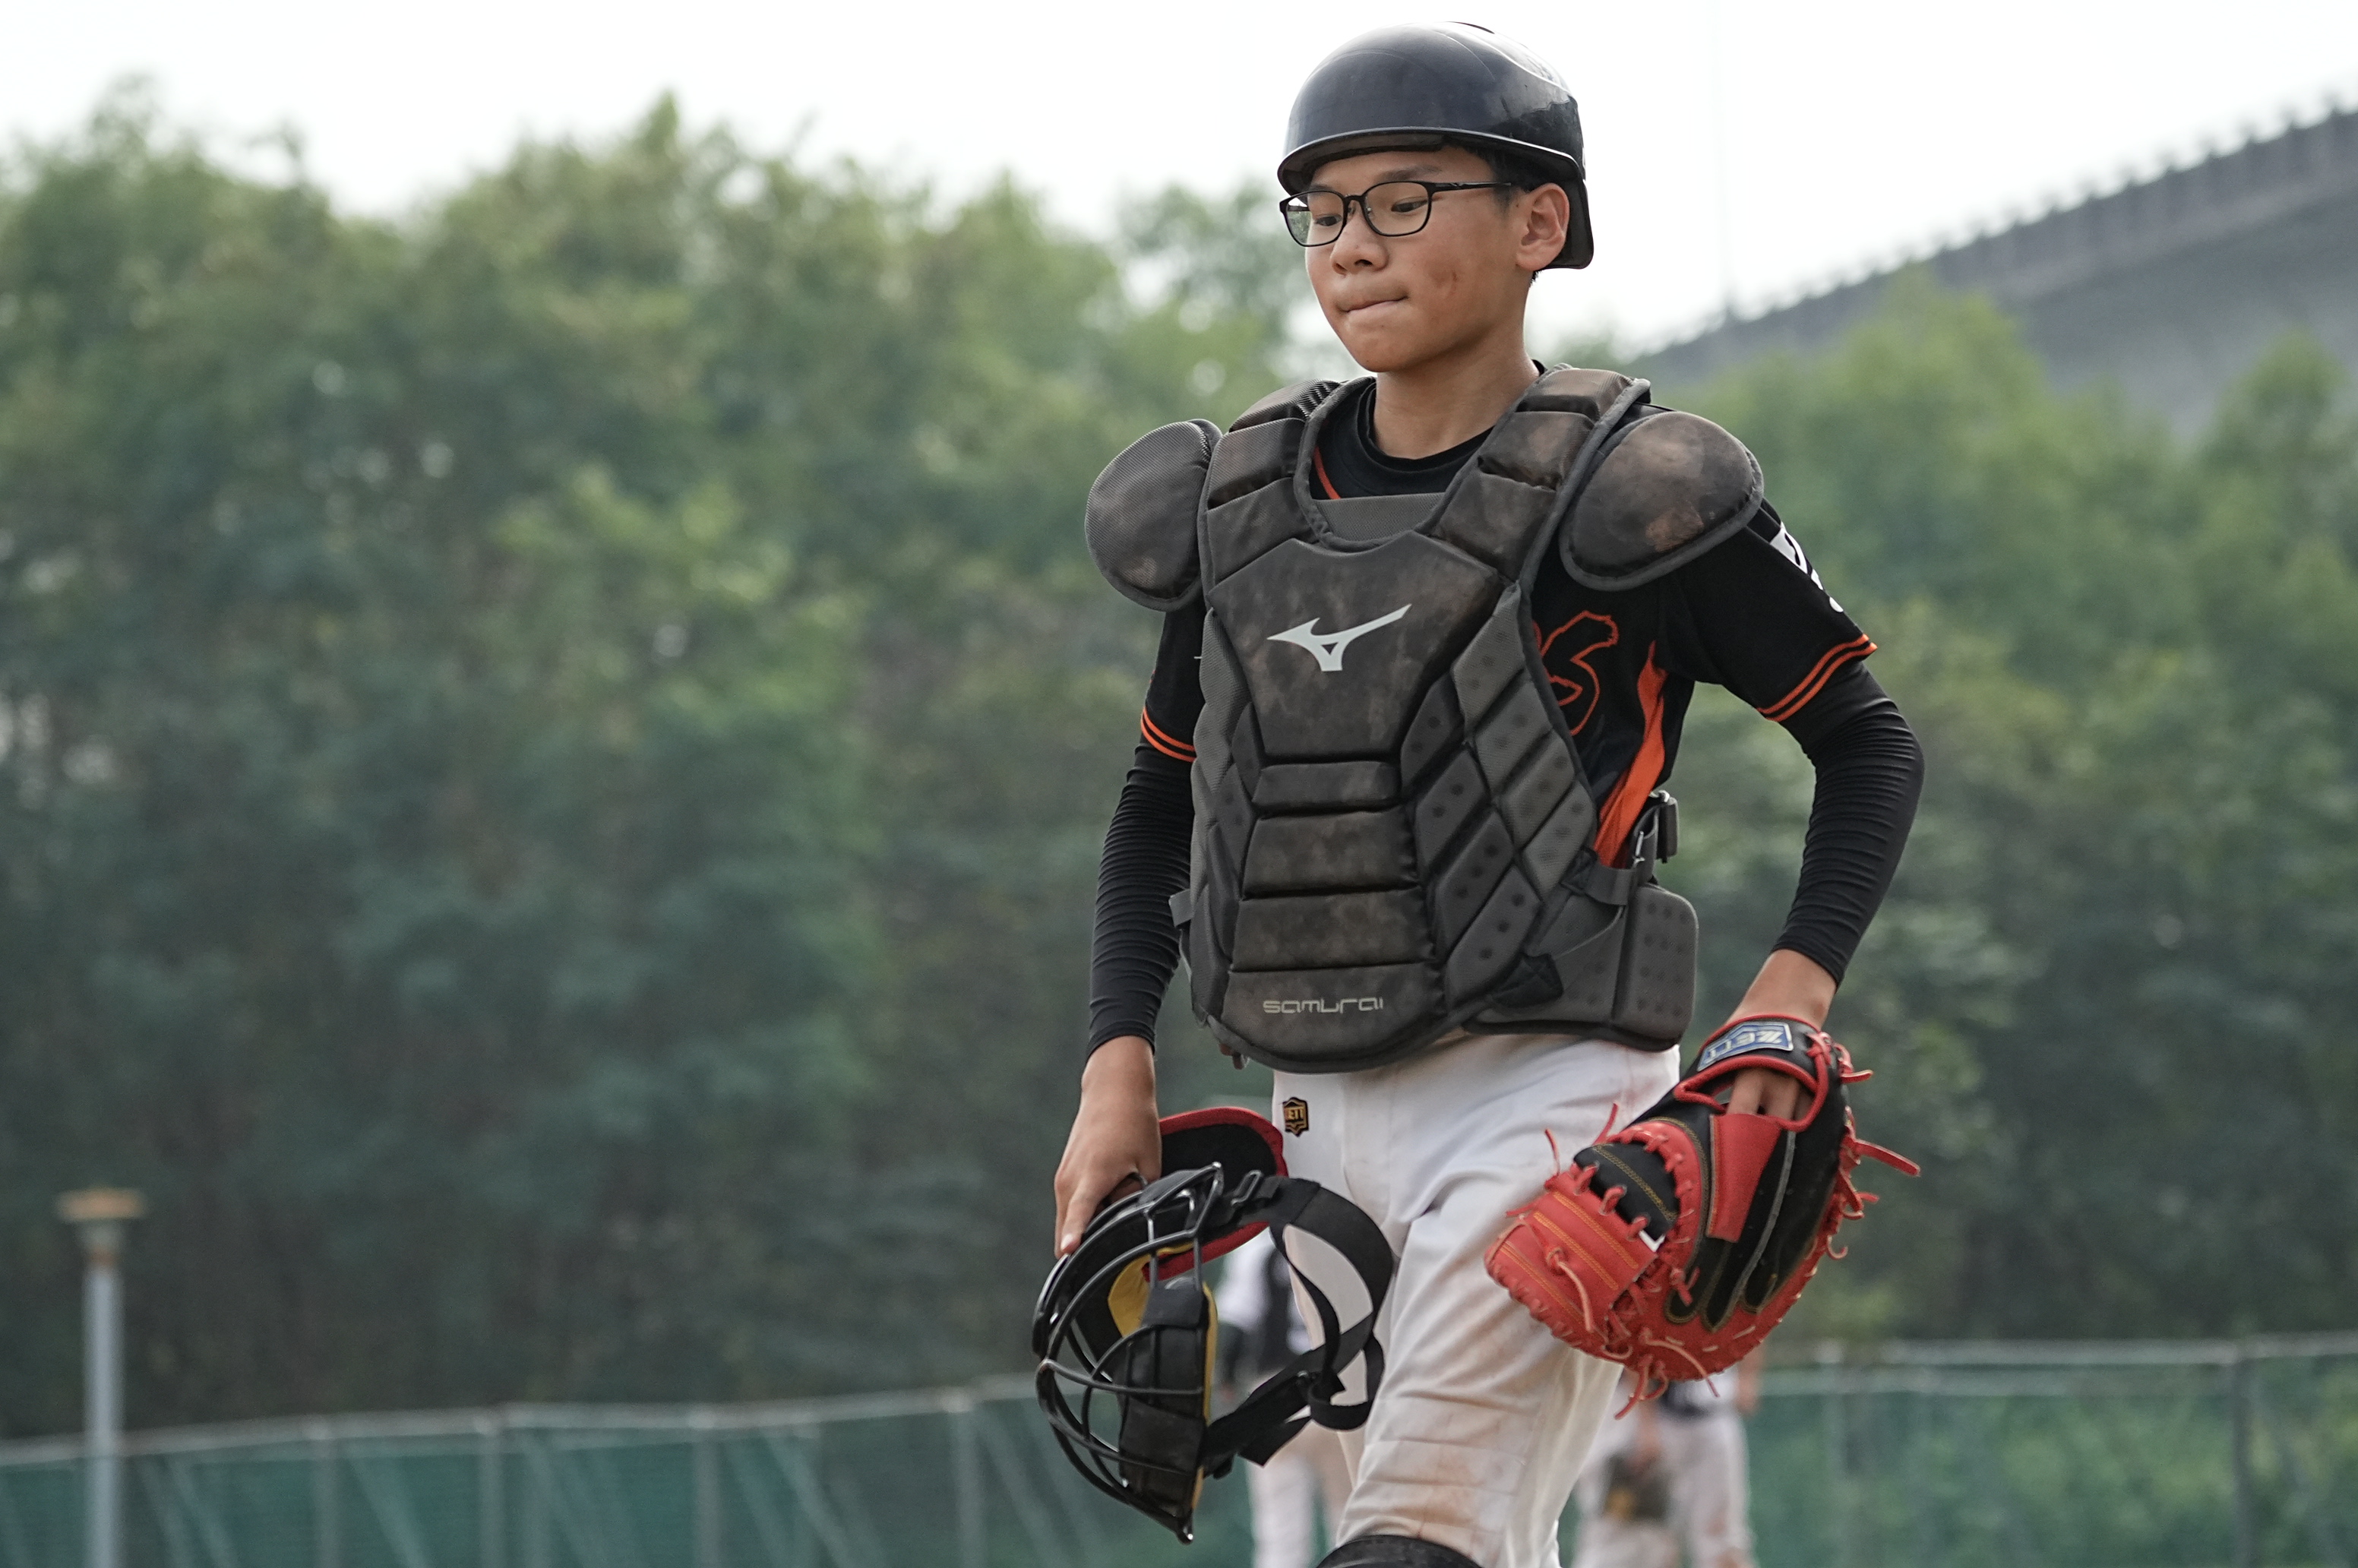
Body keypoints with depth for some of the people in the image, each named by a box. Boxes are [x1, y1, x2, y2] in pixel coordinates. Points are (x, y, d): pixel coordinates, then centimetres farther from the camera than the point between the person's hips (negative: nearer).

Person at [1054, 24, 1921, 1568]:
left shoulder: (1626, 499, -5)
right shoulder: (1241, 508, 11)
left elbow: (1871, 741, 1)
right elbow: (1160, 800, 20)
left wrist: (1795, 991, -13)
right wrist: (1119, 1064, 8)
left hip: (1545, 1088, -6)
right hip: (1324, 1117, 6)